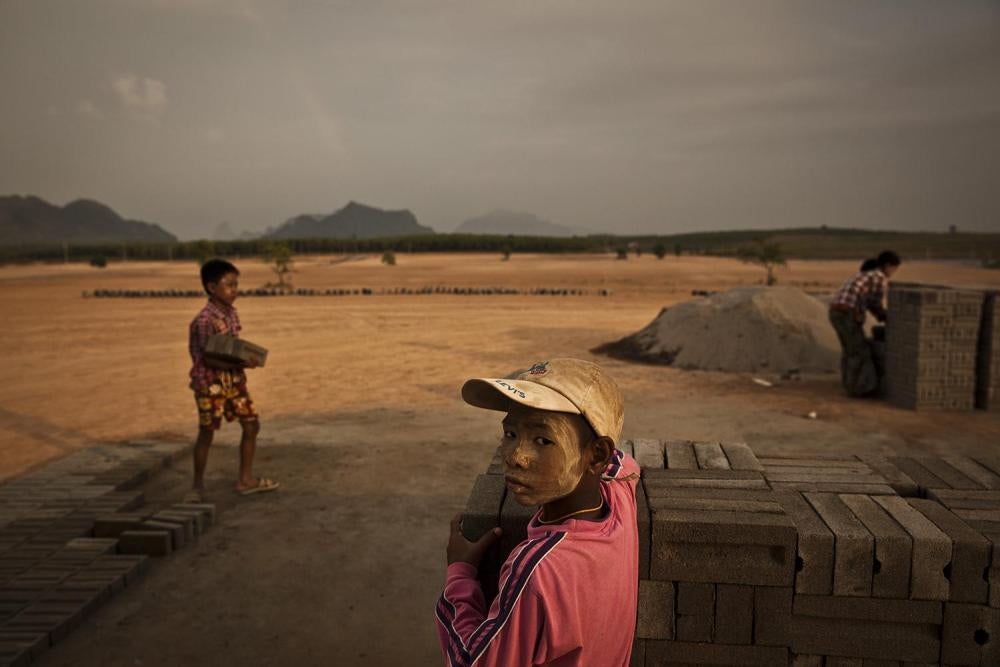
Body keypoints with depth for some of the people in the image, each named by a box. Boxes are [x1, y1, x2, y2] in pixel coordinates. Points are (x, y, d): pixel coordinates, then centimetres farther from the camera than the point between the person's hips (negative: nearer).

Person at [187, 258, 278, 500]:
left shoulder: (232, 312, 4)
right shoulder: (205, 320, -21)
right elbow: (209, 358, -22)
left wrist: (245, 358, -3)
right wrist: (241, 364, -28)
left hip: (233, 379, 8)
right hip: (211, 382, -8)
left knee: (251, 425, 8)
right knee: (206, 433, 3)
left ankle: (246, 480, 20)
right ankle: (198, 485, 20)